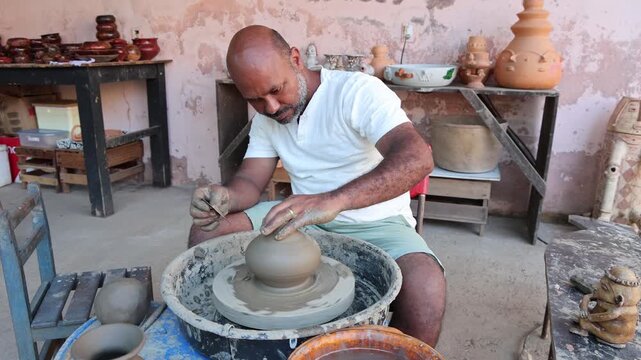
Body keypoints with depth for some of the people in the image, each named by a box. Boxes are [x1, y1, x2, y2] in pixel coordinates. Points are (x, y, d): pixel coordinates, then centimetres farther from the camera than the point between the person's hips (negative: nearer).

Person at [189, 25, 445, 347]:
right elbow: (250, 180, 1)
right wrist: (225, 196, -24)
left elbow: (418, 158, -34)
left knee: (426, 288, -34)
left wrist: (331, 200, -48)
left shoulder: (358, 91, -20)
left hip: (373, 224, -4)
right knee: (206, 232, -7)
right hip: (304, 222, 5)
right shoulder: (264, 117, 2)